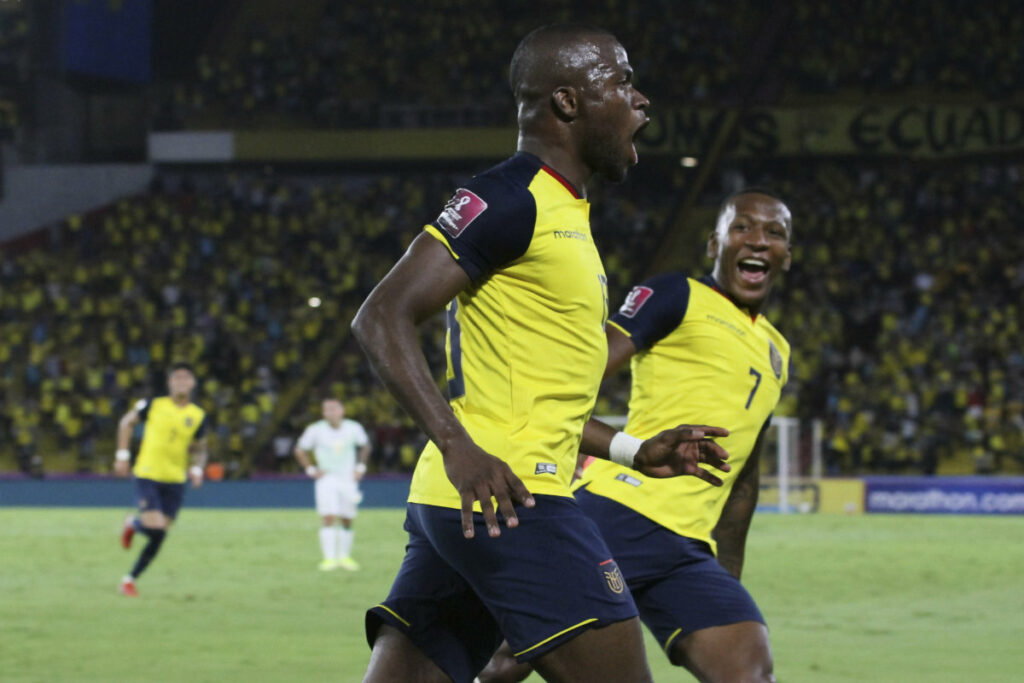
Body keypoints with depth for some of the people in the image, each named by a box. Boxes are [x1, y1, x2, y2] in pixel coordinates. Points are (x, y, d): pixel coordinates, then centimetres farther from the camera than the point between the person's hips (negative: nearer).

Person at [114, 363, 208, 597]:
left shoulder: (198, 416, 2)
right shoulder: (154, 405, -4)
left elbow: (199, 449, 15)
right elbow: (127, 422, 10)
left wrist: (197, 468, -6)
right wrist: (122, 455, 3)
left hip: (175, 481, 3)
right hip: (147, 476, -3)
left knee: (159, 537, 1)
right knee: (155, 529, -17)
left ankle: (131, 578, 21)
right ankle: (134, 524, 19)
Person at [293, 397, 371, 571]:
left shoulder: (353, 428, -2)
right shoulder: (316, 430, -8)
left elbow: (365, 446, 17)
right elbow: (300, 451, 5)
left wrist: (360, 467, 10)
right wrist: (311, 469, -3)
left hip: (348, 479, 3)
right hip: (326, 479, -3)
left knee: (347, 520, 6)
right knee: (329, 518, -16)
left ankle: (345, 556, 19)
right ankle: (329, 558, -18)